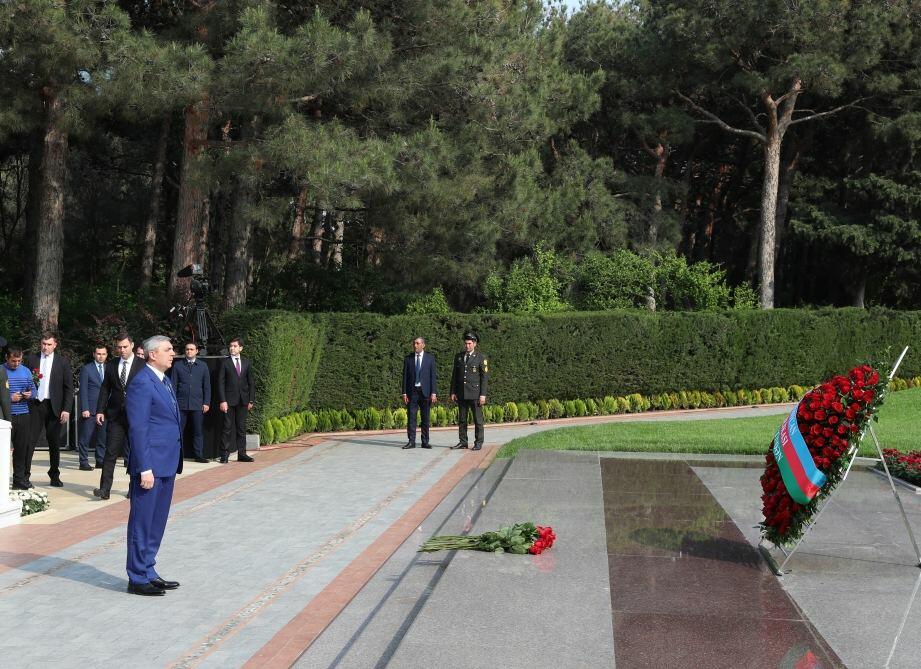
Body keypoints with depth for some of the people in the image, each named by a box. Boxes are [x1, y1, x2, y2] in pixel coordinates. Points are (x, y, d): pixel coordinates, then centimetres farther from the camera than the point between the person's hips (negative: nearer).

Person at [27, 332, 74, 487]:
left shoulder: (62, 362, 3)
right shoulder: (32, 359, 7)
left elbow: (69, 388, 1)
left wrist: (66, 409, -5)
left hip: (53, 407, 0)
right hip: (35, 405, 0)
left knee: (54, 443, 7)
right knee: (30, 440, -4)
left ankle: (55, 476, 18)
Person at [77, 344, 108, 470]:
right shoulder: (86, 369, -1)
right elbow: (83, 390, -5)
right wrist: (84, 409, -13)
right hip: (90, 409, -5)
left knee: (103, 437, 8)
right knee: (85, 437, -3)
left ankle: (100, 461, 15)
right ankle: (84, 462, 2)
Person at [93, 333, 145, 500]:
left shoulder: (143, 365, -2)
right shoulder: (111, 365, 8)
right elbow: (105, 389, 10)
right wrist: (100, 410, 1)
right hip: (115, 415, 2)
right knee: (111, 452, -5)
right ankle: (105, 489, -8)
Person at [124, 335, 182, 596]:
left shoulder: (165, 381, 15)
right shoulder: (142, 383, -14)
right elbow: (138, 429, -17)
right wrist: (145, 469, -20)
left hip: (166, 464, 9)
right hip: (151, 465, -9)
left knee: (157, 523, 15)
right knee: (142, 523, 0)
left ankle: (148, 572, 25)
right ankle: (137, 579, 7)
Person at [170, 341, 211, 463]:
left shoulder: (203, 366, 10)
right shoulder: (177, 365, 7)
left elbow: (207, 386, 9)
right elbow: (173, 385, 6)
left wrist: (206, 403, 1)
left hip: (197, 404, 1)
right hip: (181, 404, -1)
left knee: (198, 431, 2)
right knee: (178, 431, -1)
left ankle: (199, 455, 8)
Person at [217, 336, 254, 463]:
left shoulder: (246, 363, 10)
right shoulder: (225, 362, 0)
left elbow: (251, 383, 12)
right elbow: (220, 382, -3)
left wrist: (250, 400, 5)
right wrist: (222, 400, -12)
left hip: (243, 400, 3)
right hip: (229, 400, -3)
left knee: (241, 428, 7)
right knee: (227, 428, -1)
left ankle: (242, 454, 11)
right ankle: (224, 454, 3)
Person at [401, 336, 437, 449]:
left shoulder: (430, 358, 4)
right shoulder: (408, 359, 7)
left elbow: (433, 376, 1)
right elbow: (405, 376, 6)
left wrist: (433, 393, -6)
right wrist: (404, 393, -1)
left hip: (425, 391, 0)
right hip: (412, 391, 0)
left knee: (426, 418, 3)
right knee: (411, 417, -2)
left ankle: (425, 442, 10)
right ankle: (411, 441, 1)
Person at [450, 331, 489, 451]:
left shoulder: (481, 358, -2)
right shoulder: (458, 357, 10)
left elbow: (484, 377, -4)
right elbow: (454, 375, 12)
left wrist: (483, 395, -11)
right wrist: (453, 392, 6)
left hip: (475, 393, -4)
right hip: (461, 394, 4)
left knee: (478, 419, -1)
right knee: (461, 419, 6)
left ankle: (478, 443, 5)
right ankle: (462, 442, 12)